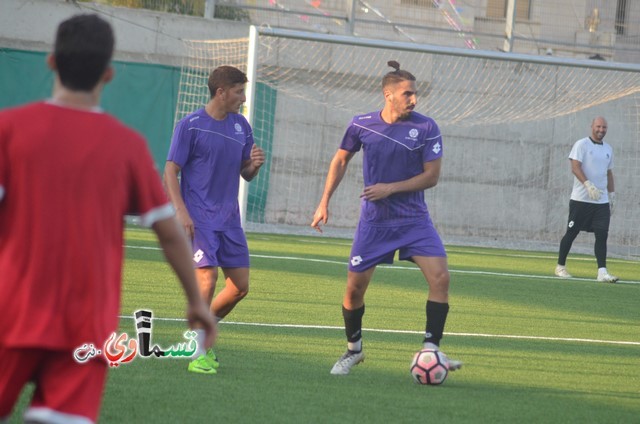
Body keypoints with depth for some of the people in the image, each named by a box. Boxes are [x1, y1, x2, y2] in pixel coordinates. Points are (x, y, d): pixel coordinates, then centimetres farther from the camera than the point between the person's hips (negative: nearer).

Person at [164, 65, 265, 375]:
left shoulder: (241, 126, 10)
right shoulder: (190, 126, -7)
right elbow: (170, 171, -7)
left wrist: (255, 164, -7)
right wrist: (181, 211, -18)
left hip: (229, 220, 6)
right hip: (199, 218, -6)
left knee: (240, 286, 4)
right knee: (207, 280, -17)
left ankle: (201, 332, 25)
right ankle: (198, 354, -7)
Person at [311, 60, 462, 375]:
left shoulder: (426, 128, -8)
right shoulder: (361, 125, -4)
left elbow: (431, 176, -6)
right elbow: (341, 160, 12)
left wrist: (390, 188, -15)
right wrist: (324, 202, 9)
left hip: (414, 219, -1)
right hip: (373, 221, 1)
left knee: (440, 277, -18)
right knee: (354, 288, 2)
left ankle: (431, 350, -11)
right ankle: (353, 350, 27)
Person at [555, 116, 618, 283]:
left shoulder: (608, 148, 16)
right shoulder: (581, 145, -4)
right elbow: (575, 167, -15)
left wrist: (612, 196, 17)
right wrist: (589, 185, -28)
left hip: (602, 201, 5)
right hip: (581, 199, -5)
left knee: (602, 235, -6)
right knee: (571, 233, 2)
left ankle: (602, 272, -11)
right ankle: (560, 266, 16)